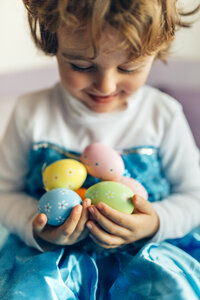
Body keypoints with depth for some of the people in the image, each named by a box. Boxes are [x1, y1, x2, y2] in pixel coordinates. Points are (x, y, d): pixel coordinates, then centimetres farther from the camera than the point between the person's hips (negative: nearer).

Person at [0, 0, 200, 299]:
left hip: (145, 251, 3)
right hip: (52, 252, -1)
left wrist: (156, 223, -18)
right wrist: (36, 228, -19)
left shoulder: (163, 115, -7)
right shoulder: (31, 113, -7)